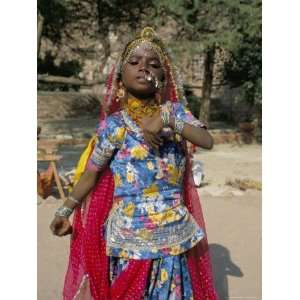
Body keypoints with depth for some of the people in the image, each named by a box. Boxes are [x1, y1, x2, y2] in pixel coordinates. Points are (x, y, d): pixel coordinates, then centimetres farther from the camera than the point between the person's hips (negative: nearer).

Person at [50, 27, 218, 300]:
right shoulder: (113, 124, -4)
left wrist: (168, 120, -23)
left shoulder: (174, 111, 1)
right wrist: (65, 211, 7)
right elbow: (91, 173, 3)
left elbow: (208, 141, -11)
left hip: (173, 230, 2)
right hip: (130, 231, -1)